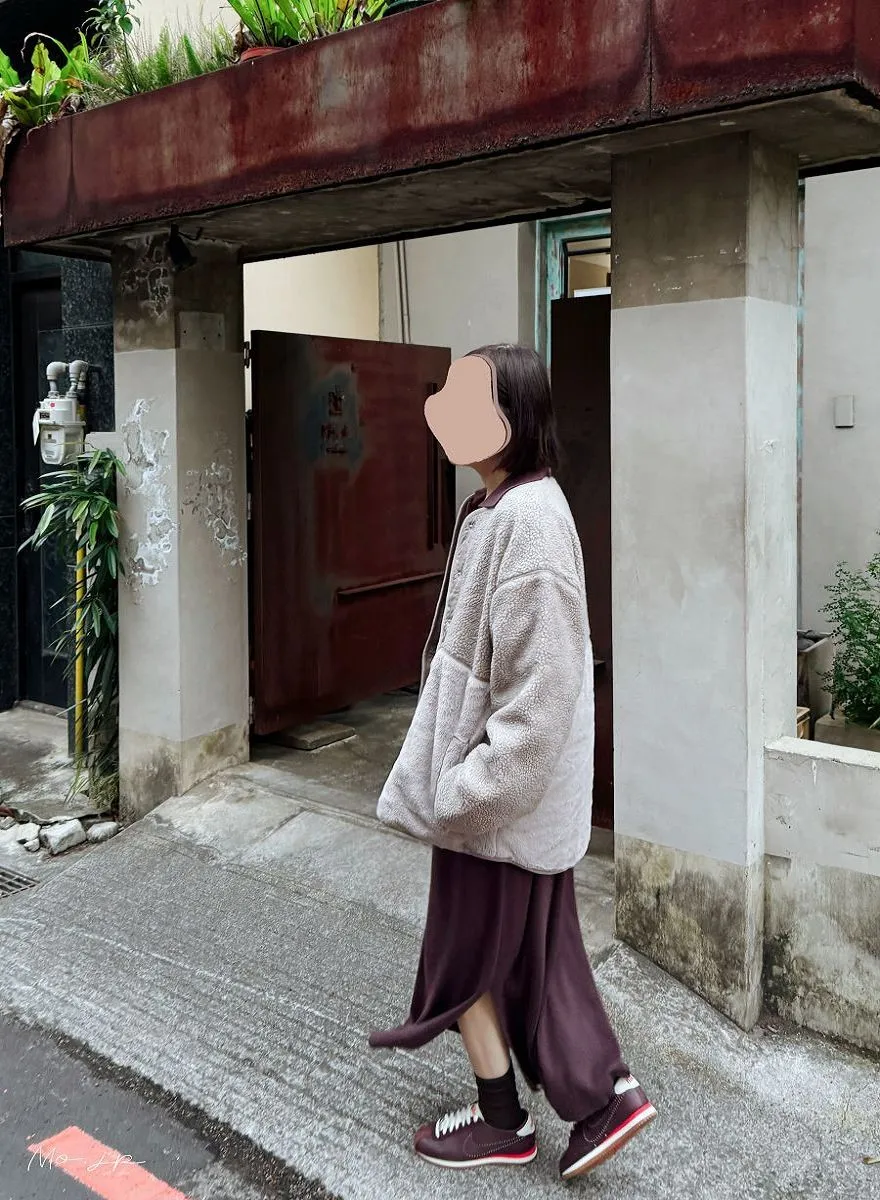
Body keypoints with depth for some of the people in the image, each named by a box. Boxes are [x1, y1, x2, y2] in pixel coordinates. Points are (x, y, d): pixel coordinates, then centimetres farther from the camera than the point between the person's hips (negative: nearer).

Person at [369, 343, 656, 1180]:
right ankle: (603, 1094, 26)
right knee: (533, 950, 17)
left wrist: (471, 785, -21)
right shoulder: (494, 509, 8)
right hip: (511, 785, 9)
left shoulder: (529, 517, -22)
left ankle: (502, 1122, 27)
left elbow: (540, 681, -25)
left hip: (502, 787, -9)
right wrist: (456, 774, 19)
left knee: (464, 952, 9)